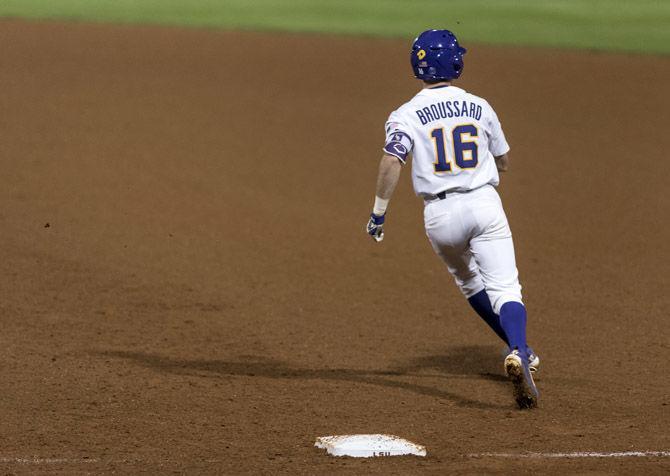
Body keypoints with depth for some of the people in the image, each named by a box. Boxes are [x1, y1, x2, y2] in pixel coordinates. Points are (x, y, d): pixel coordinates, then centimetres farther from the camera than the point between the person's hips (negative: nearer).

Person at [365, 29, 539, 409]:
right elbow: (504, 162, 19)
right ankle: (519, 353, -36)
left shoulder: (407, 115, -1)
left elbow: (393, 160, -16)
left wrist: (379, 213, -11)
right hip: (486, 205, 0)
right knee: (504, 289, -9)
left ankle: (521, 352, 29)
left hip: (441, 213, 0)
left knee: (470, 282, 25)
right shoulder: (479, 107, 8)